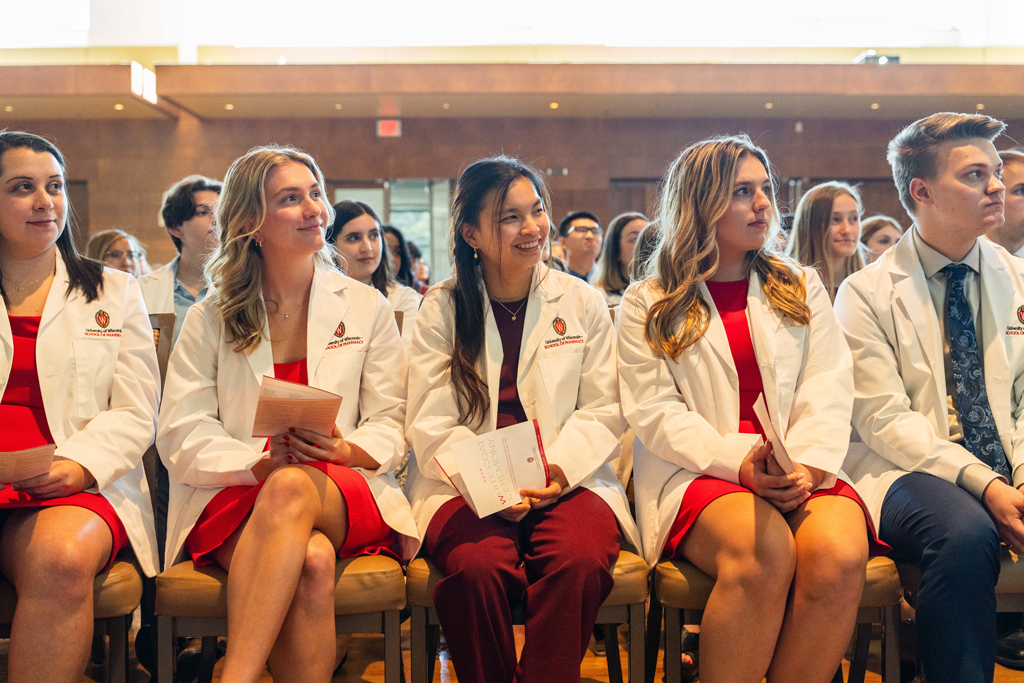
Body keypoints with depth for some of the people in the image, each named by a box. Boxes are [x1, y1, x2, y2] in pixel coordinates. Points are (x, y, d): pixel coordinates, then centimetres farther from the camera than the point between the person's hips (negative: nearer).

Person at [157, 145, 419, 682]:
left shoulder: (367, 308, 13)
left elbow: (389, 425, 9)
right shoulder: (209, 319, 10)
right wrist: (264, 461, -17)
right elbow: (181, 436, 1)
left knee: (292, 489, -37)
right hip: (235, 494, 0)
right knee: (312, 561, -36)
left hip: (345, 493, 1)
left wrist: (346, 450, -15)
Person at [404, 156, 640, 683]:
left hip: (567, 479, 1)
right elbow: (430, 424, 0)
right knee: (477, 565, -32)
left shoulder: (584, 303, 11)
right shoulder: (441, 310, 6)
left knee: (580, 558, -32)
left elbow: (602, 412, 7)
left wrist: (559, 468, -13)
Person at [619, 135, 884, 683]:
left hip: (800, 474, 3)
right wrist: (739, 462, -17)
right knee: (764, 550, -34)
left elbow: (828, 392, 9)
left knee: (840, 554, -30)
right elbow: (655, 412, -1)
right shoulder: (647, 305, 12)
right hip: (697, 473, -2)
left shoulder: (802, 288, 21)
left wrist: (806, 464, -12)